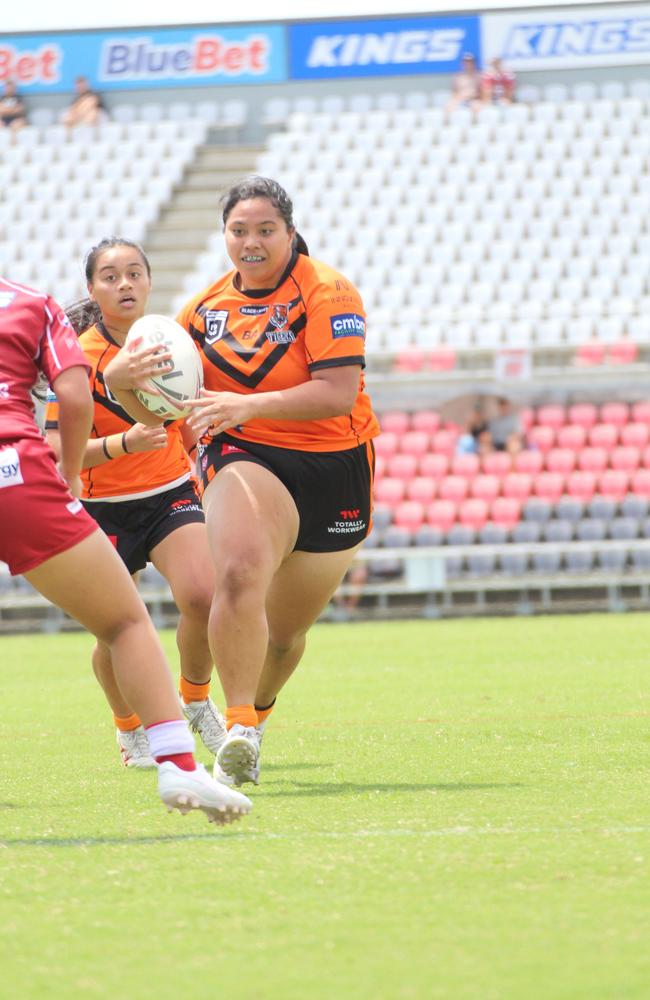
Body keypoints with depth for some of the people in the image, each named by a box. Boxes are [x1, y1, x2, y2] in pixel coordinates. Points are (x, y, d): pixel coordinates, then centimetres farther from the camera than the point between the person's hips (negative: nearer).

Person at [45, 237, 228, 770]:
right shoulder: (80, 356, -13)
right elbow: (59, 449, -20)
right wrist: (124, 443, -33)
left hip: (172, 492, 2)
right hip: (103, 507, -2)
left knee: (203, 595, -20)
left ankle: (196, 700, 8)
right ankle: (130, 729, 27)